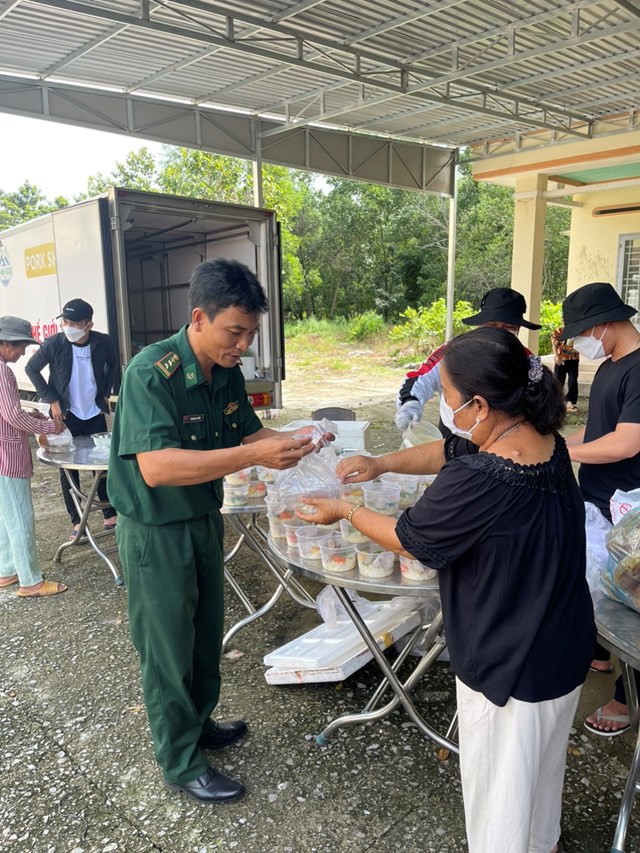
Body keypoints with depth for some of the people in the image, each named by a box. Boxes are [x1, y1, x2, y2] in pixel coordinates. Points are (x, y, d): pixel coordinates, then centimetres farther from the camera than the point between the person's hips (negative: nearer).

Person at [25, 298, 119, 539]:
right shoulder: (54, 343, -15)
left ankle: (110, 515, 21)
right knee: (68, 469, 4)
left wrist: (106, 393, 4)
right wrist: (51, 400, -7)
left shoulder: (103, 342, -11)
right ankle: (77, 521, 16)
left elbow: (112, 364, 10)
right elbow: (31, 368, -3)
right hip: (66, 415, -1)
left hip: (95, 413, 1)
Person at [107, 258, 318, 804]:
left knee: (205, 636, 21)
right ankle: (181, 764, 29)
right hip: (156, 531, -7)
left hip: (204, 519, 7)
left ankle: (198, 725, 45)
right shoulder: (151, 373, -26)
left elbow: (248, 433, 8)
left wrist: (290, 441, -13)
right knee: (169, 650, 9)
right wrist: (253, 457, -39)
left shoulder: (228, 374, -3)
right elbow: (156, 467, -35)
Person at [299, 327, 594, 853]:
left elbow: (408, 539, -19)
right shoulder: (543, 439, -8)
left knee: (499, 783, 17)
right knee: (543, 764, 32)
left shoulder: (479, 480, -35)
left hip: (512, 665, -9)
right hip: (564, 647, 9)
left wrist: (345, 512, -4)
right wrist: (381, 464, -3)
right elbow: (449, 451, 6)